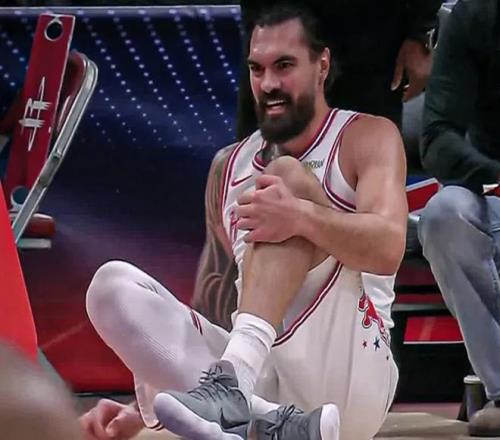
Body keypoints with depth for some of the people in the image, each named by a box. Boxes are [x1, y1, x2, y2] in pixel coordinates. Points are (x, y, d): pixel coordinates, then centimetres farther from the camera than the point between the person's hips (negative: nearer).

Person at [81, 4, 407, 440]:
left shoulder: (366, 137, 6)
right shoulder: (228, 166, 20)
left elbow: (387, 249, -14)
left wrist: (301, 217, -33)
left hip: (348, 370, -4)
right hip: (260, 375, 5)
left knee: (288, 176, -19)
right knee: (114, 283, -15)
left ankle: (233, 382, -41)